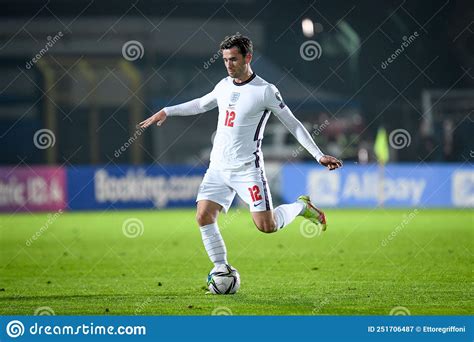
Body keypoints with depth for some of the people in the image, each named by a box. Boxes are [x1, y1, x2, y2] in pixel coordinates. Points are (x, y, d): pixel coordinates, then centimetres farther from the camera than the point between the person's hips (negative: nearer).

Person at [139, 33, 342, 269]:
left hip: (247, 169, -5)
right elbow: (201, 104, 29)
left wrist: (319, 155, -7)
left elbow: (292, 124, -3)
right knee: (204, 217, -10)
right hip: (218, 168, 6)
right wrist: (166, 112, 23)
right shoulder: (224, 86, 9)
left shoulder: (265, 91, -9)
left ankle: (301, 207, 19)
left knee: (266, 226, -10)